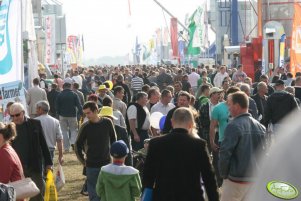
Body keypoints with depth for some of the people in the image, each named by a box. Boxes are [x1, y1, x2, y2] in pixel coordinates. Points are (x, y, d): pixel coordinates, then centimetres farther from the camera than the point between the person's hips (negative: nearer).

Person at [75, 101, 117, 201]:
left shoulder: (107, 122, -4)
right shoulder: (85, 126, -6)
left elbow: (113, 140, 9)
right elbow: (78, 145, 3)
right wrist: (83, 160, 2)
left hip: (106, 163, 1)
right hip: (91, 165, -1)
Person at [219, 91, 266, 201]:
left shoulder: (233, 126, -14)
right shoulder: (260, 127, 6)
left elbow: (225, 153, -16)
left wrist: (223, 174, -3)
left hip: (236, 179, -6)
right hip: (256, 180, 6)